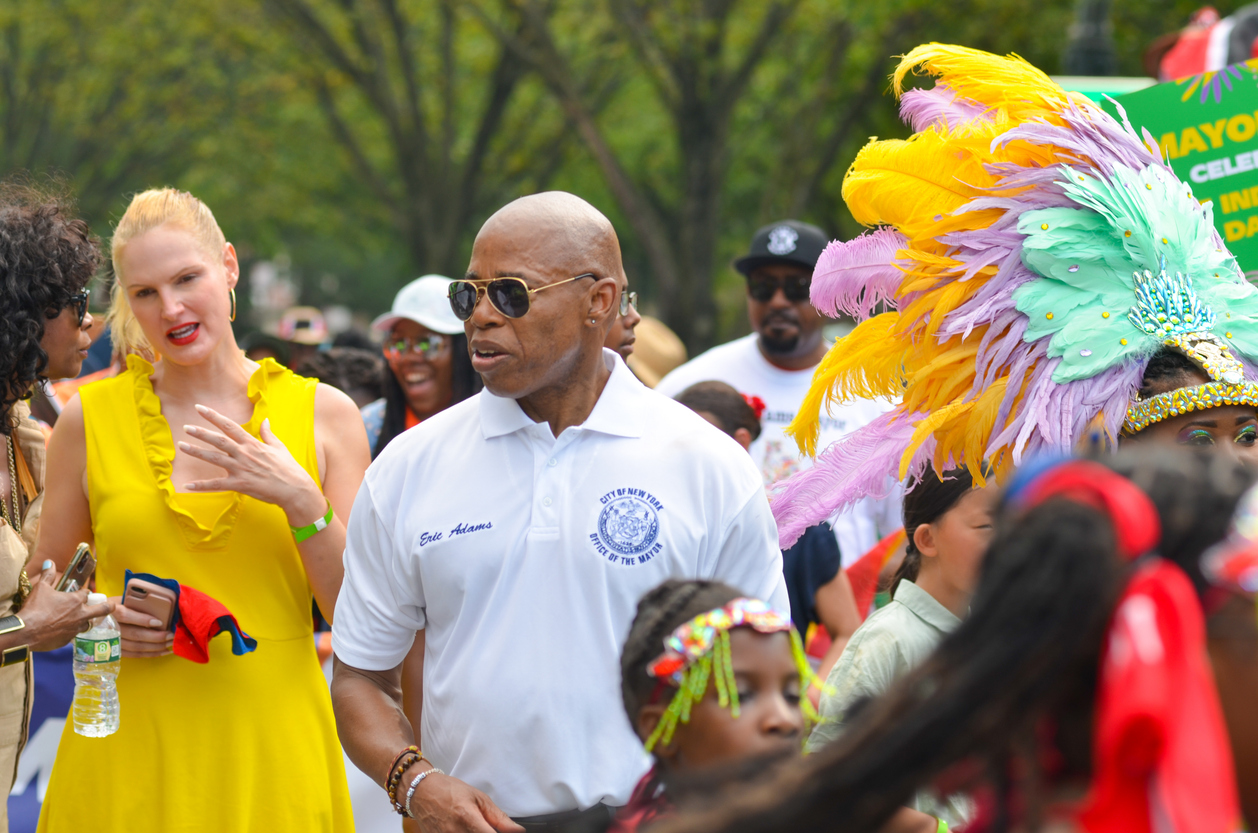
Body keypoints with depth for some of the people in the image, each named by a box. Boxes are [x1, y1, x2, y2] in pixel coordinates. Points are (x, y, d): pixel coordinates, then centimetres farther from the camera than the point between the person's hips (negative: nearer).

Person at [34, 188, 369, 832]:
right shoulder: (90, 418, 4)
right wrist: (101, 618, -8)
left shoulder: (323, 414, 3)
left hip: (272, 751, 0)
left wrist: (302, 502, -13)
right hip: (129, 751, 0)